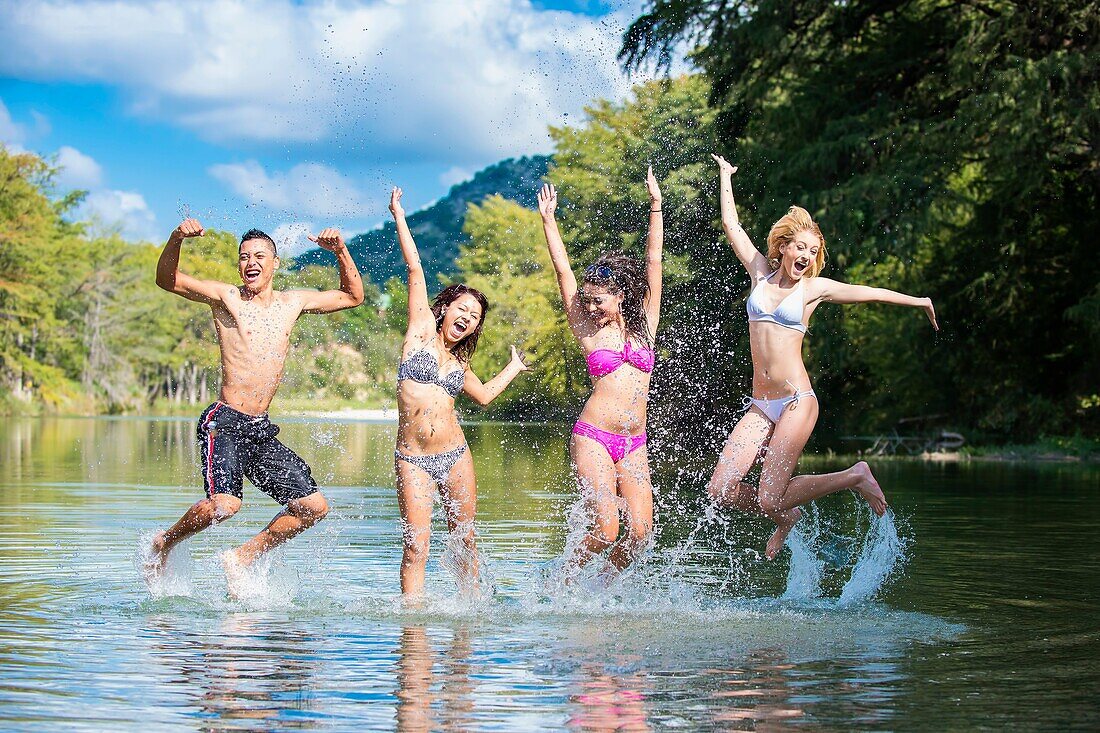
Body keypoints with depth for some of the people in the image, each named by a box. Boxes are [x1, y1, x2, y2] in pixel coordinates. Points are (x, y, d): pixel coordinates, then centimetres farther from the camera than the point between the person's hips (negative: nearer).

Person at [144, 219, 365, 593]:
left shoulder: (293, 303, 13)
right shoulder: (226, 297, 0)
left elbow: (352, 296, 23)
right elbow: (167, 280, -10)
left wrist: (341, 252, 8)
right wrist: (176, 239, -27)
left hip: (262, 431, 6)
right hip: (224, 422, -6)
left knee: (314, 506, 2)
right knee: (224, 503, -27)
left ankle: (242, 558, 15)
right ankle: (164, 543, 1)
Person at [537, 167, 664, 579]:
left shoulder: (643, 324, 10)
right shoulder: (587, 331, 4)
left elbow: (653, 260, 10)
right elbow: (563, 271, 4)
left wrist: (656, 204, 9)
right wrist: (548, 221, 4)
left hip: (634, 444, 3)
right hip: (593, 437, -3)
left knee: (640, 532, -6)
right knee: (605, 531, -12)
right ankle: (563, 583, 12)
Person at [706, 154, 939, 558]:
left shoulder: (814, 288, 2)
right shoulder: (761, 273, 10)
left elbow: (869, 293, 13)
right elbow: (732, 226, 16)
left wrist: (916, 301, 20)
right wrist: (725, 176, 23)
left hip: (797, 402, -4)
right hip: (761, 406, 4)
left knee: (769, 498, -12)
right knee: (721, 489, -7)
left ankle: (855, 477, 12)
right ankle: (786, 518, 23)